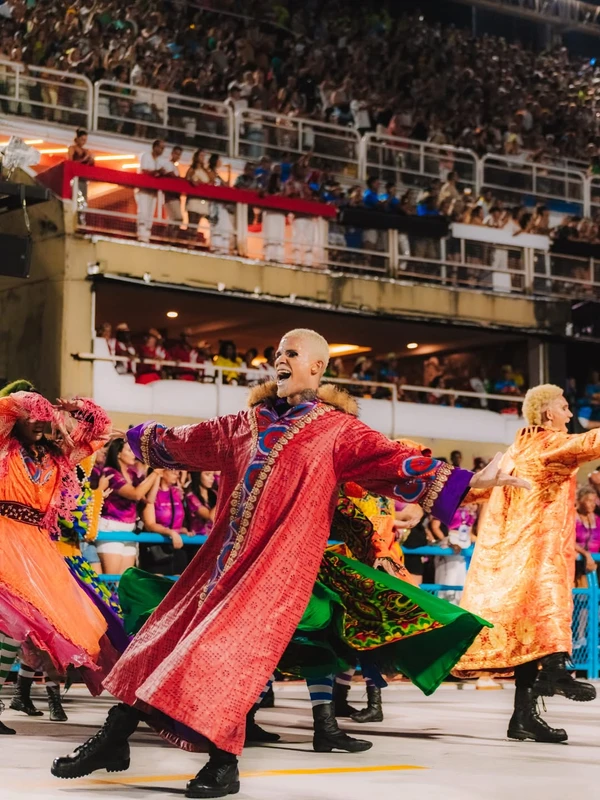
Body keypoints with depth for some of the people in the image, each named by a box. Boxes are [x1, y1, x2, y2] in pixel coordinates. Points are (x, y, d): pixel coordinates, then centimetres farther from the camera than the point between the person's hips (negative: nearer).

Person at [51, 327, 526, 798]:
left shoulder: (338, 431, -2)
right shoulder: (247, 424, 14)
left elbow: (394, 461, -14)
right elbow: (186, 443, 29)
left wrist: (471, 482, -26)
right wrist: (142, 438, 43)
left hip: (278, 565, -6)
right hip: (224, 558, 6)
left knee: (228, 653, -15)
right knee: (165, 640, 6)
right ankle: (114, 739, 17)